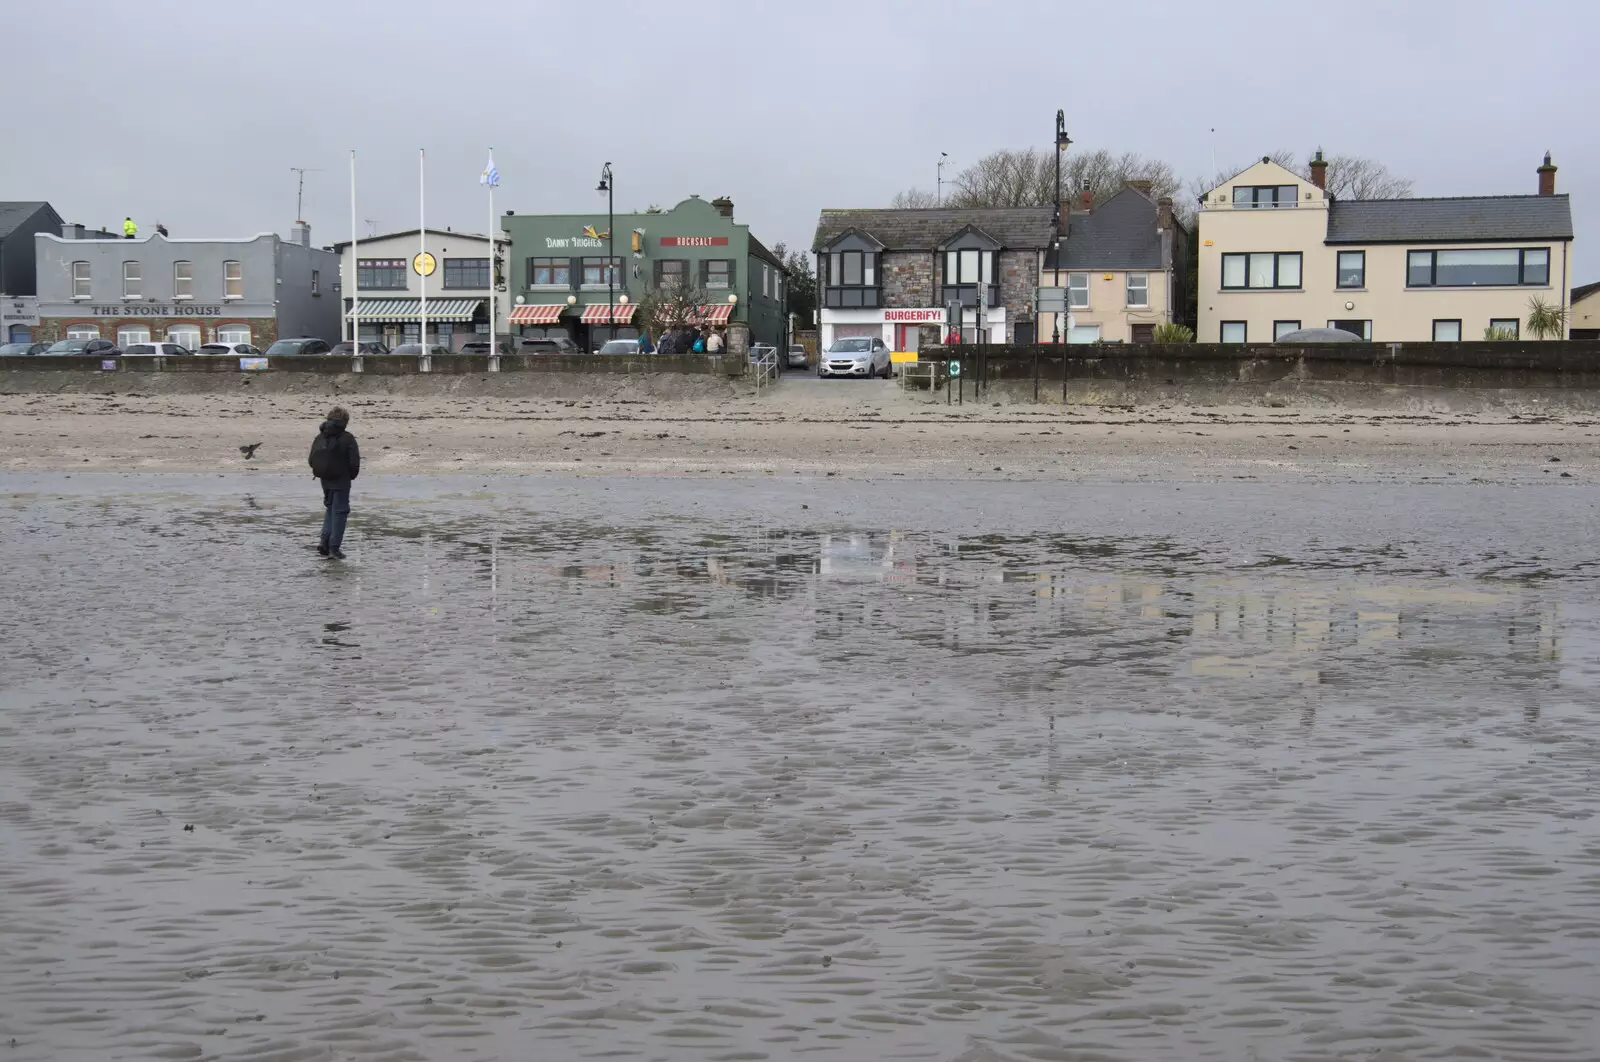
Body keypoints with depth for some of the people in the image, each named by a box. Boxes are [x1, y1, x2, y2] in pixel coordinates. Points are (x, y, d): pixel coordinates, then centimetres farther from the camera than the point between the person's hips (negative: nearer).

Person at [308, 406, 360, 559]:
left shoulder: (320, 437, 3)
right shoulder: (347, 439, -13)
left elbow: (312, 460, 7)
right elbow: (354, 462, -14)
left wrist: (321, 473, 17)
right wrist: (352, 476, 3)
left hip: (325, 481, 5)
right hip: (341, 481, -5)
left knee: (330, 509, 21)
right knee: (340, 512, 3)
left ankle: (325, 542, 9)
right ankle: (334, 547, 4)